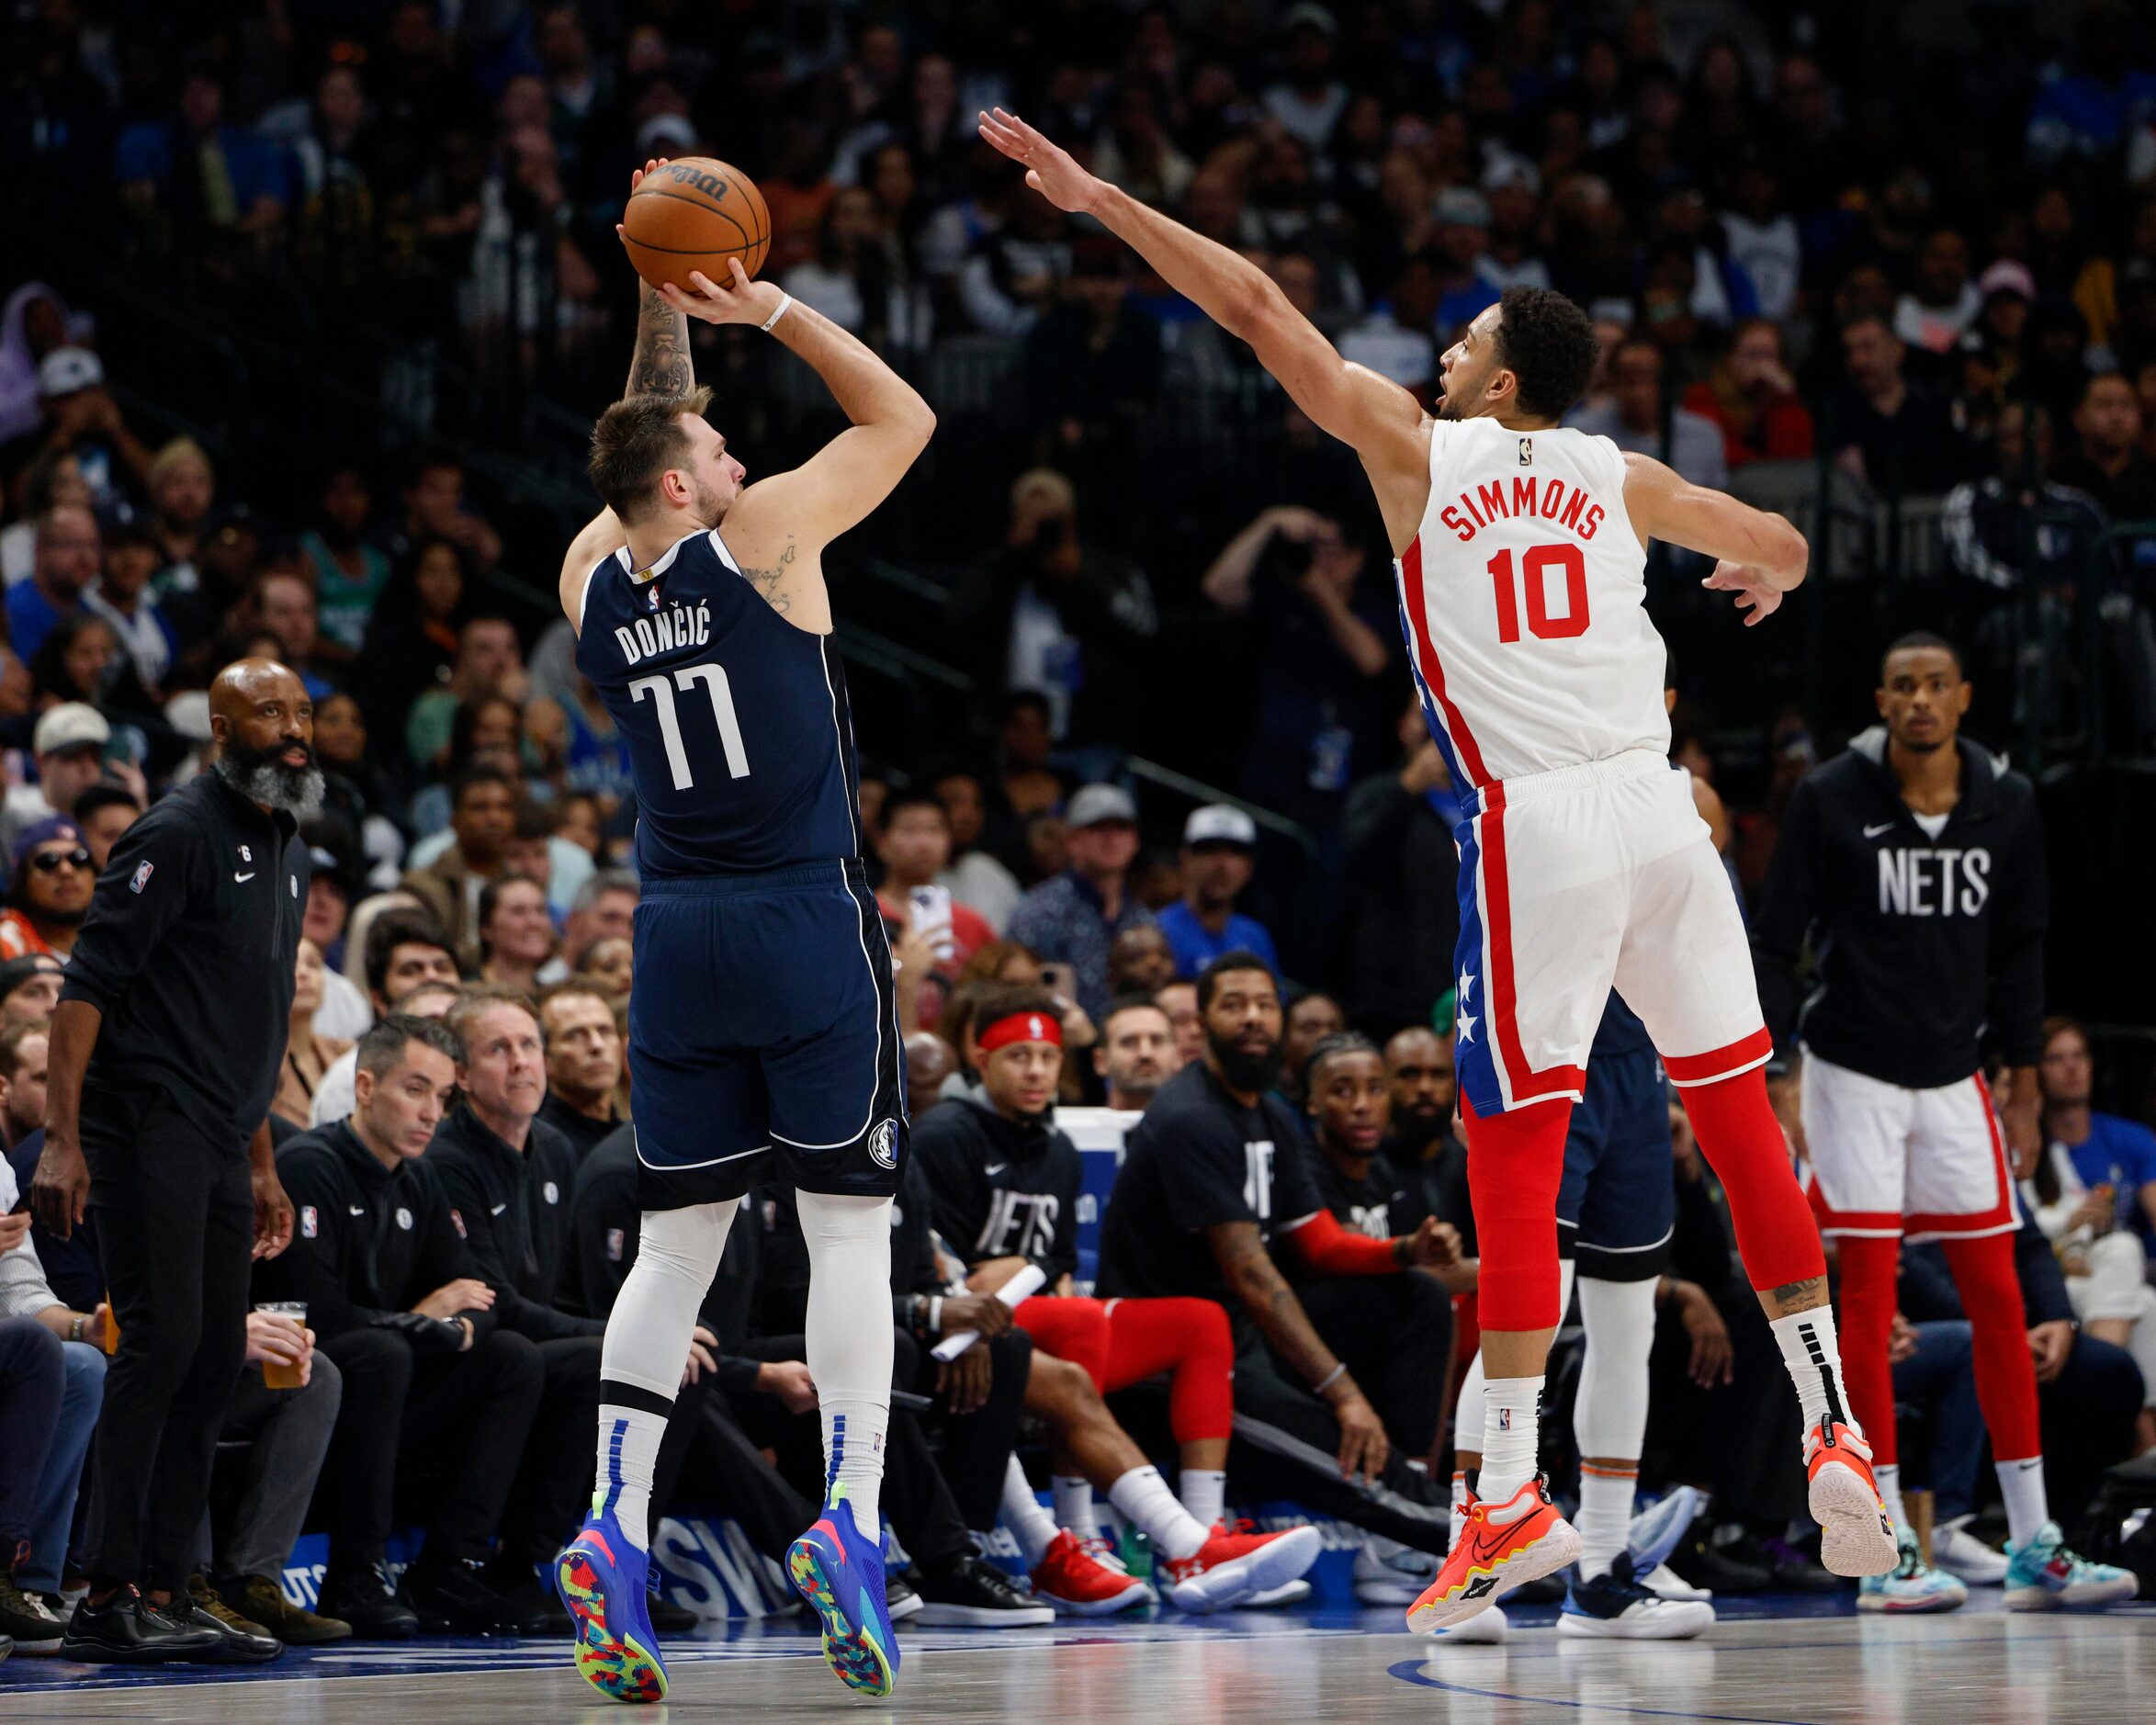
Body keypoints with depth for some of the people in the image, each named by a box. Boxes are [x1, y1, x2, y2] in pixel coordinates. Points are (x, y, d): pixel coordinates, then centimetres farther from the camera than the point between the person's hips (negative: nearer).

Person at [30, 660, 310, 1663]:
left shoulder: (287, 851, 19)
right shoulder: (181, 833, -9)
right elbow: (89, 982, -15)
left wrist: (262, 1164, 24)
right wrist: (62, 1139, -22)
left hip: (220, 1144, 9)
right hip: (147, 1122, -9)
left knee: (216, 1357, 7)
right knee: (162, 1339, -14)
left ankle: (163, 1597, 11)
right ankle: (107, 1599, -14)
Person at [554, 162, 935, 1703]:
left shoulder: (592, 580, 7)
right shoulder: (763, 537, -7)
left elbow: (652, 433, 27)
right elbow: (904, 418, 4)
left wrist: (663, 305, 20)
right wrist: (765, 310, 6)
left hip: (676, 939, 5)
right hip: (807, 925, -5)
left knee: (677, 1242, 8)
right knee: (851, 1225, -2)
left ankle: (616, 1530, -4)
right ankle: (851, 1521, -14)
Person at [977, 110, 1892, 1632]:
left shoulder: (1416, 451, 5)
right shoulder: (1619, 478, 14)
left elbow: (1254, 305, 6)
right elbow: (1779, 545, 26)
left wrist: (1095, 197, 11)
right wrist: (1763, 581, 51)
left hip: (1534, 823, -4)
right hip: (1660, 805, 4)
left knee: (1517, 1155, -2)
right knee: (1743, 1122, 10)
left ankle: (1515, 1493, -6)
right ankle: (1835, 1434, 10)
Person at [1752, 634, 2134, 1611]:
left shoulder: (2008, 805, 3)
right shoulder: (1830, 799, -7)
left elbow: (2018, 950, 11)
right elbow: (1775, 943, -4)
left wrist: (2023, 1080, 9)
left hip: (1954, 1079, 4)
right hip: (1851, 1071, -4)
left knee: (1997, 1299, 2)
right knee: (1868, 1295, -5)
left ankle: (2032, 1545, 6)